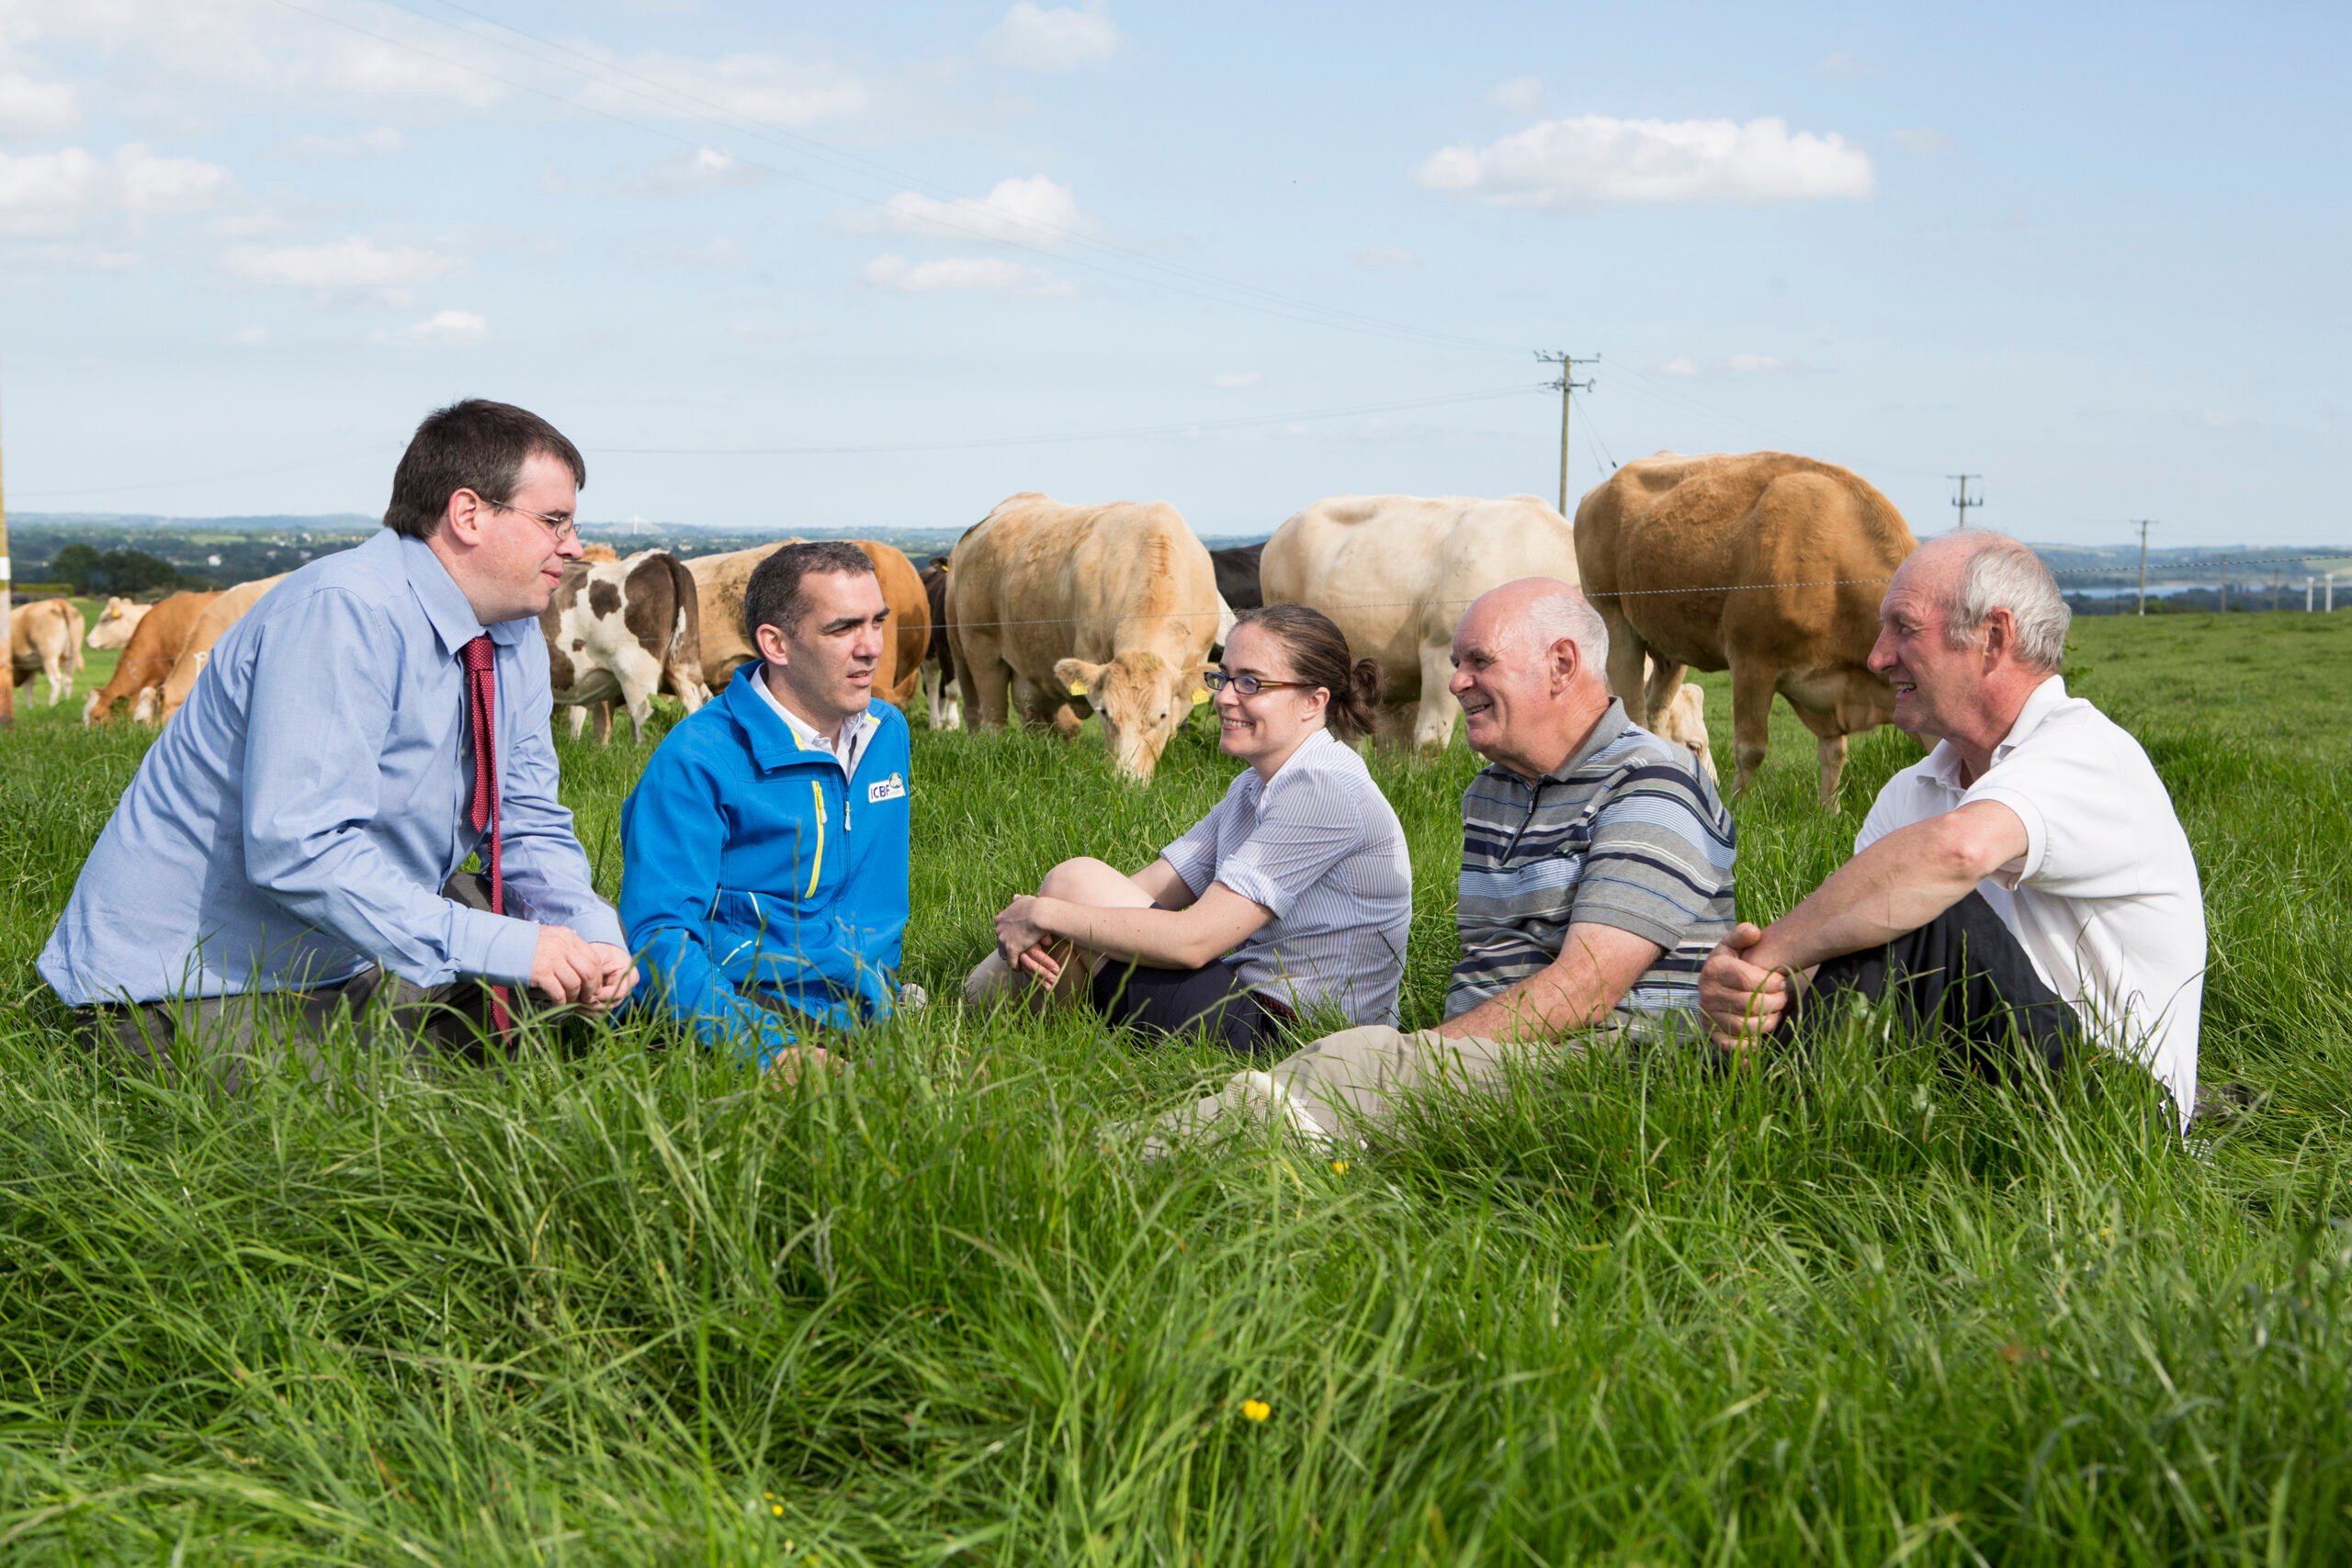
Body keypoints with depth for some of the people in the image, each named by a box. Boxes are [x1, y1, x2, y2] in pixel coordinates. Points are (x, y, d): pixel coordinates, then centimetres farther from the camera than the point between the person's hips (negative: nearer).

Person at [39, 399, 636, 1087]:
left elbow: (531, 827, 7)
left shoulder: (517, 637, 4)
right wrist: (503, 946, -34)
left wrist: (591, 941, -15)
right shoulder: (341, 613, -25)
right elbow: (300, 850, -33)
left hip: (355, 951, 8)